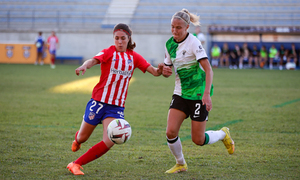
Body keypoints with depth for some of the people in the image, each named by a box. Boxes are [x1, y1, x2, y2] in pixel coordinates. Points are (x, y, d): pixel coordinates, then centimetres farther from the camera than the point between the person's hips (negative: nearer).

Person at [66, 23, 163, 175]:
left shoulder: (134, 57, 7)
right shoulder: (109, 52, -4)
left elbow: (153, 71, 1)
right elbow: (93, 60, -24)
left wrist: (159, 70, -23)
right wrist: (84, 66, -47)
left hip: (117, 106, 2)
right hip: (98, 101, -2)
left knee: (109, 142, -16)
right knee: (83, 138, 11)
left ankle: (76, 164, -4)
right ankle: (77, 138, 51)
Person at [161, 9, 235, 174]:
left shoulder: (194, 43, -16)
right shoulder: (169, 44, 4)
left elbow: (208, 69, -21)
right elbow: (168, 69, 16)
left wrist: (207, 94, -31)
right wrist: (165, 71, -9)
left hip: (198, 94, -6)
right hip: (180, 93, 6)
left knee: (198, 140, -2)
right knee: (170, 132, -8)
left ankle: (223, 134, 28)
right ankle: (180, 164, 16)